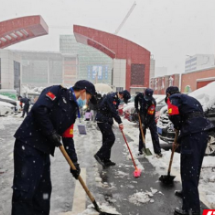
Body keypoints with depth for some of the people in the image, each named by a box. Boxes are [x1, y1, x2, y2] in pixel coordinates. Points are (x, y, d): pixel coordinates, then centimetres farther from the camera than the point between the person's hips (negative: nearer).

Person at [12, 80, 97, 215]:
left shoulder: (73, 110, 16)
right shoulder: (57, 91, -6)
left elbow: (68, 138, 16)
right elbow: (39, 109, -22)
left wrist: (74, 161, 14)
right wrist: (52, 133, -17)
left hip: (44, 149, 9)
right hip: (28, 144, -8)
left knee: (44, 188, 14)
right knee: (25, 188, -6)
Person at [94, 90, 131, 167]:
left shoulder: (116, 99, 14)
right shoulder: (111, 97, -17)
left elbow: (114, 111, 15)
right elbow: (113, 111, -25)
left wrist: (119, 122, 4)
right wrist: (120, 122, -24)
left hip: (106, 120, 10)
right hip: (102, 120, -10)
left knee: (107, 139, 11)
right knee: (111, 138, -12)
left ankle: (106, 160, 18)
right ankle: (99, 155, -3)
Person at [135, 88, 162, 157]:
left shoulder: (153, 102, -28)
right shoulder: (140, 96, -14)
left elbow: (149, 115, -28)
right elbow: (136, 99, 13)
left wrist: (144, 123, -28)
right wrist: (136, 108, 6)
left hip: (151, 120, -4)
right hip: (142, 118, 4)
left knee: (154, 135, -3)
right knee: (141, 134, 9)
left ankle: (158, 151, 5)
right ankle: (141, 149, 21)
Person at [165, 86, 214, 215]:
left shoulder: (173, 98, 7)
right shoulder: (188, 99, 32)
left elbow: (173, 114, -16)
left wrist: (177, 126, 6)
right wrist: (179, 141, 36)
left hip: (193, 133, -9)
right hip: (203, 131, 9)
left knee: (188, 171, -4)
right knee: (194, 168, 22)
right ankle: (187, 192, 40)